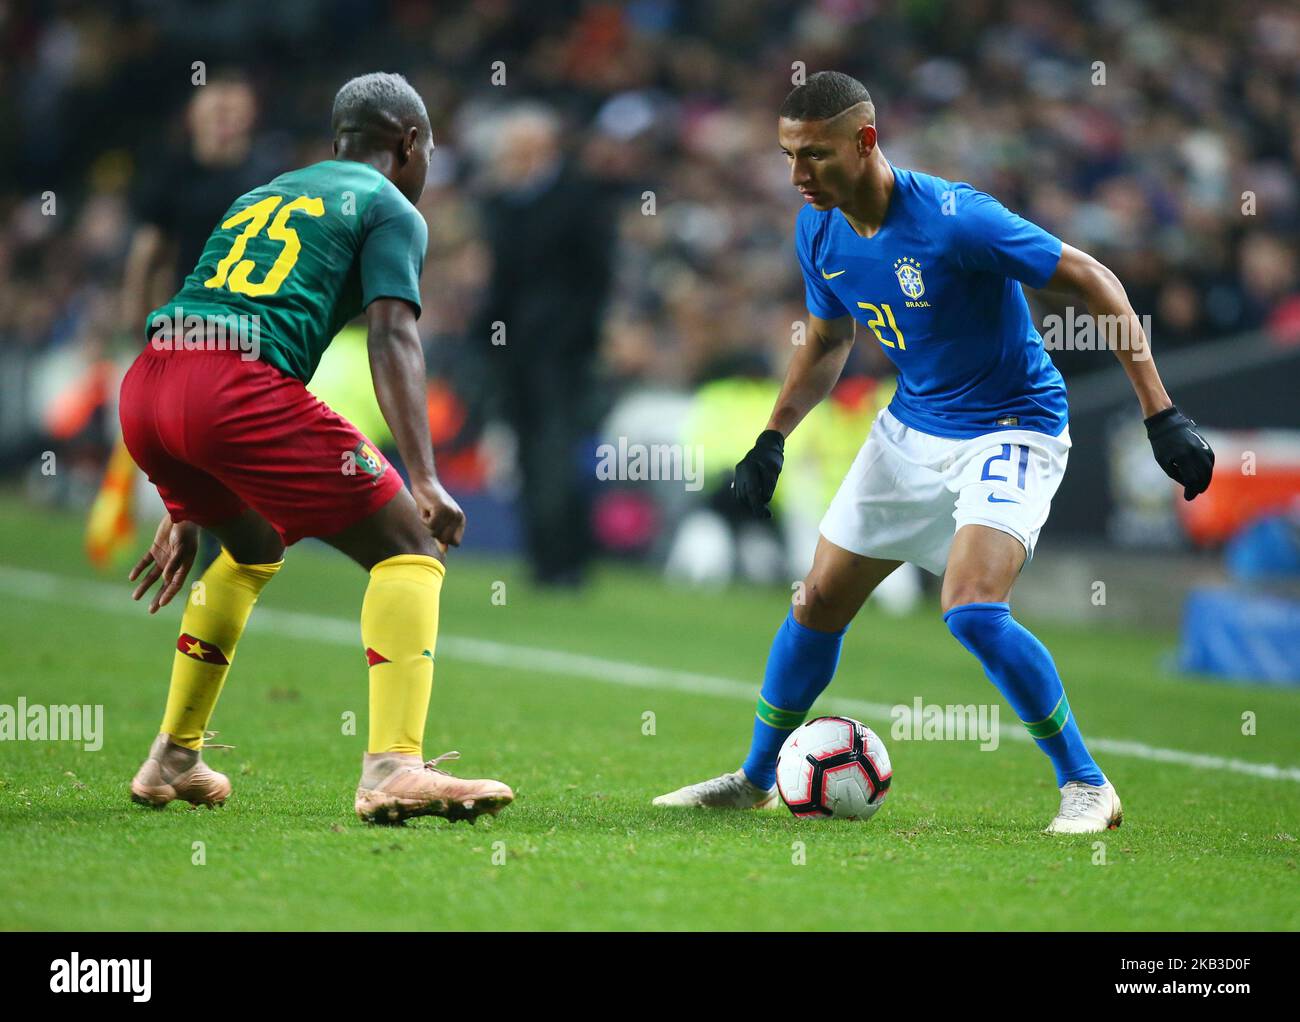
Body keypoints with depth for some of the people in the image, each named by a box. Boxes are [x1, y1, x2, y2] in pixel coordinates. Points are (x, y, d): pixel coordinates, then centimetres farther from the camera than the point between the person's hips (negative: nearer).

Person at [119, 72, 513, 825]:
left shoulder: (264, 197, 34)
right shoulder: (390, 209, 14)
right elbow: (392, 338, -3)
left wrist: (187, 512, 40)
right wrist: (425, 480, -12)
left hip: (145, 387, 7)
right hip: (240, 386, -7)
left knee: (256, 545, 33)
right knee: (408, 545, -1)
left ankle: (174, 760, 35)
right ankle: (394, 767, -19)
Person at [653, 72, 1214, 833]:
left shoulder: (955, 219, -27)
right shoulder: (820, 234, -5)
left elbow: (1094, 282, -22)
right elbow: (827, 342, 16)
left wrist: (1163, 417, -25)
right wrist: (773, 438, 5)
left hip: (1011, 431, -7)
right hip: (911, 429, 7)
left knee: (972, 609, -26)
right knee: (819, 601, 9)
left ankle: (1087, 786, -10)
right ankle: (756, 779, 29)